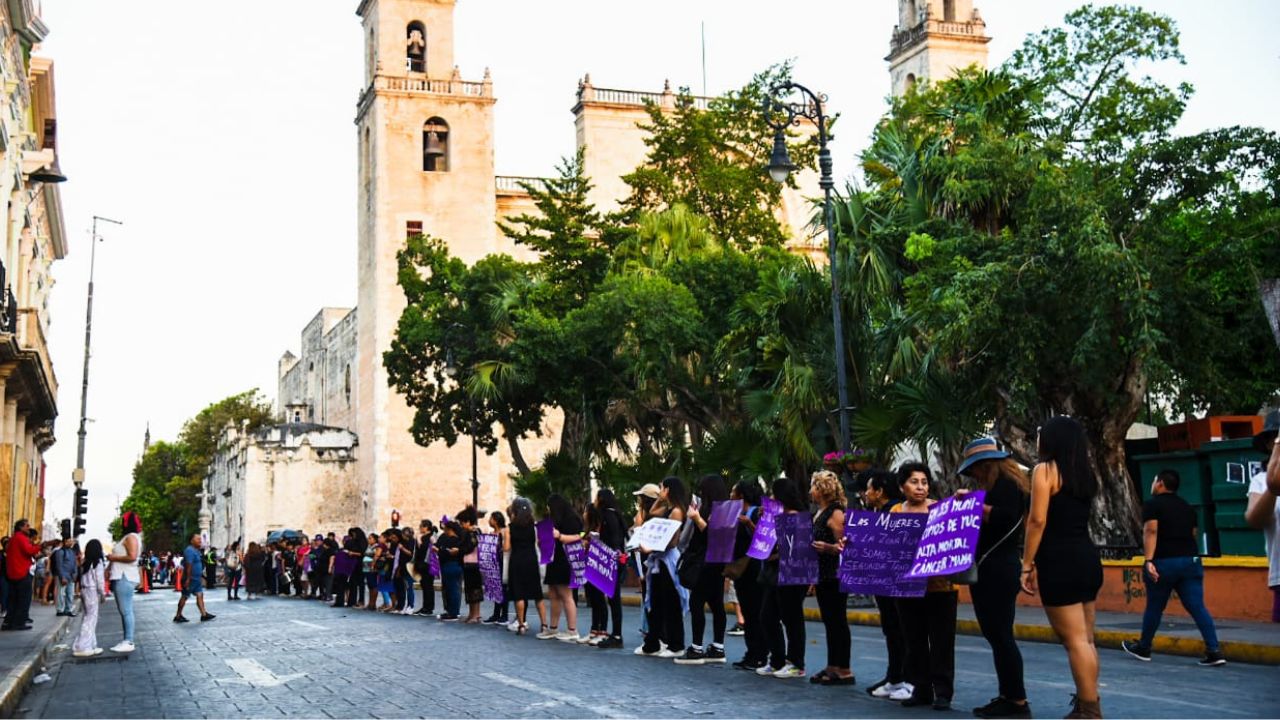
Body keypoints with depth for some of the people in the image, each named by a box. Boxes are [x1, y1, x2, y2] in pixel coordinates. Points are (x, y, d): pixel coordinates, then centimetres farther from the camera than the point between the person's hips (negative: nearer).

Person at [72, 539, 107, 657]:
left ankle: (91, 645, 13)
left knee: (88, 618, 11)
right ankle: (82, 647, -8)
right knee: (91, 619, -5)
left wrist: (81, 593, 13)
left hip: (84, 591, 7)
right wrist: (103, 594, -4)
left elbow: (81, 579, 10)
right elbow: (100, 580, -12)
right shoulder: (98, 562, -10)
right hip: (93, 591, -7)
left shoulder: (84, 564, 11)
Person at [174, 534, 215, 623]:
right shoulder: (190, 551, -18)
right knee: (185, 597, 0)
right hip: (190, 579, -10)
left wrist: (201, 577, 23)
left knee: (200, 595, 5)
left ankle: (204, 614, 4)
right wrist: (188, 579, -28)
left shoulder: (196, 551, 14)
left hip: (196, 579, 10)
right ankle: (178, 616, 10)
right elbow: (188, 565, -24)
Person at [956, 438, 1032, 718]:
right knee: (998, 635, 12)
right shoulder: (998, 485, 19)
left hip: (997, 571, -11)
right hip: (993, 570, 11)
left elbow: (1005, 518, -26)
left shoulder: (1006, 484, -11)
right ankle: (1008, 696, 17)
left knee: (1000, 635, -8)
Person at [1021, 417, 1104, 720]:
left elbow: (1038, 520, -14)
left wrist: (1027, 564, -10)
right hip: (1087, 558, 8)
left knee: (1075, 641, -7)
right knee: (1085, 639, 12)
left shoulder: (1045, 469, -7)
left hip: (1060, 562, -8)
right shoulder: (1086, 473, 15)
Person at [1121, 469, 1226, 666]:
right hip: (1191, 560, 5)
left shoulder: (1152, 504, -2)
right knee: (1198, 607, -1)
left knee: (1154, 608, 9)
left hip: (1164, 563, -5)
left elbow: (1151, 532, -15)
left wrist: (1148, 560, -22)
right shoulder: (1187, 507, 17)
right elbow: (1193, 534, 20)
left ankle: (1143, 648, 23)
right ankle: (1214, 651, -11)